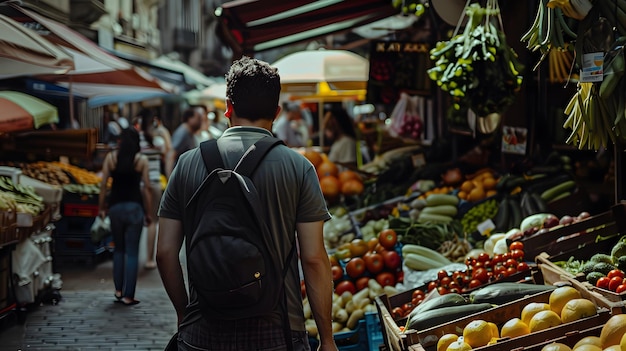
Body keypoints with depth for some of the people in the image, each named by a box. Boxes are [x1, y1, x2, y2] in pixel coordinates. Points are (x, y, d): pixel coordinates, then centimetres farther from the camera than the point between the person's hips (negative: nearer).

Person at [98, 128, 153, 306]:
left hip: (115, 206, 2)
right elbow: (146, 187, -5)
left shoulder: (110, 157, 1)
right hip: (134, 207, -2)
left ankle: (118, 290, 18)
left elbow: (103, 185, 0)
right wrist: (148, 212, 2)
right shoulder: (142, 160, -4)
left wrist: (101, 208, 9)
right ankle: (128, 296, 1)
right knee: (132, 252, 2)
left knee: (119, 249, 19)